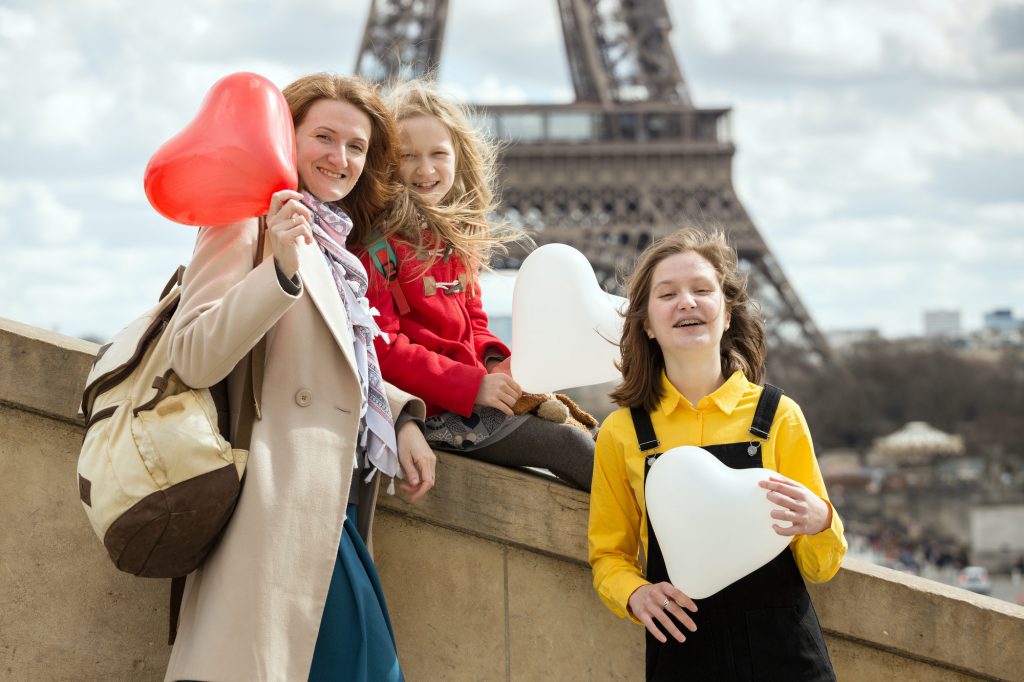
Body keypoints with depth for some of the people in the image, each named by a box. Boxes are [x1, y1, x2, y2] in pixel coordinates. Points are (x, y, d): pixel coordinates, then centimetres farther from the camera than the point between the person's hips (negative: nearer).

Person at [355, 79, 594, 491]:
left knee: (591, 432, -4)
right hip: (432, 410, -8)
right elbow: (381, 348, -18)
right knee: (568, 445, -11)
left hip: (478, 393, 8)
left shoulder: (457, 237, 13)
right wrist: (474, 384, -20)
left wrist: (497, 363, -3)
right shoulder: (378, 244, -13)